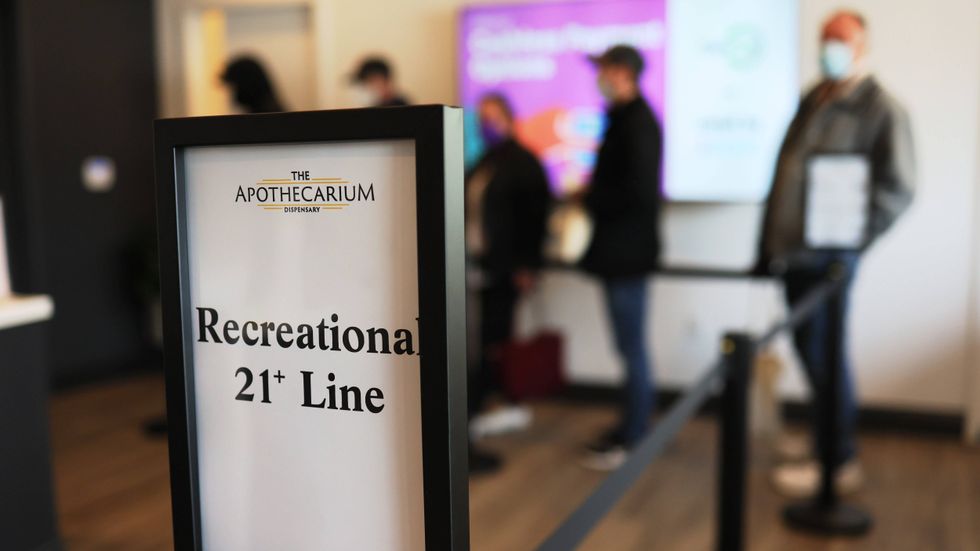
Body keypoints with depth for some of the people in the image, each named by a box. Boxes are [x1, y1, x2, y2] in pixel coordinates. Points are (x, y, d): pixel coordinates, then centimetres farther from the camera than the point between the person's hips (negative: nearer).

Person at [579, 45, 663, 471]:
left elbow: (640, 191, -23)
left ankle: (633, 441, 9)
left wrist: (593, 199, -12)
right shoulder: (624, 118, 14)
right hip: (618, 249, 10)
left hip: (626, 251, -10)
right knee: (630, 345, 16)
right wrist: (592, 193, 4)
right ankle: (633, 425, 28)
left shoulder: (638, 123, -16)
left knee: (631, 346, -1)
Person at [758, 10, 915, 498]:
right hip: (794, 250, 7)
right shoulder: (814, 100, 16)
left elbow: (897, 189, -11)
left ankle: (836, 463, 13)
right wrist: (770, 243, 15)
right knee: (812, 350, 14)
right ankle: (834, 450, 28)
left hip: (829, 255, -7)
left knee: (822, 356, -1)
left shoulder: (881, 109, -6)